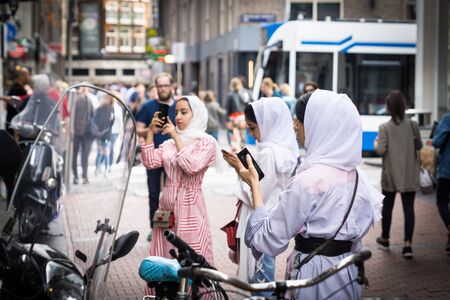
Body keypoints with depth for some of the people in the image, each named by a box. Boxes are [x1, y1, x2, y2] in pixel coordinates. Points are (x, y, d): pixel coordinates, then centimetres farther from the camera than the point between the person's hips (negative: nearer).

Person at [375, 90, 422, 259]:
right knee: (409, 208, 0)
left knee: (387, 207, 16)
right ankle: (408, 244, -7)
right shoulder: (413, 125, -5)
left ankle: (385, 239, 31)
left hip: (390, 174, -1)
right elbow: (419, 146, 5)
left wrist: (375, 144, 6)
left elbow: (381, 150, -14)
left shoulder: (385, 128, -10)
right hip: (409, 175, 1)